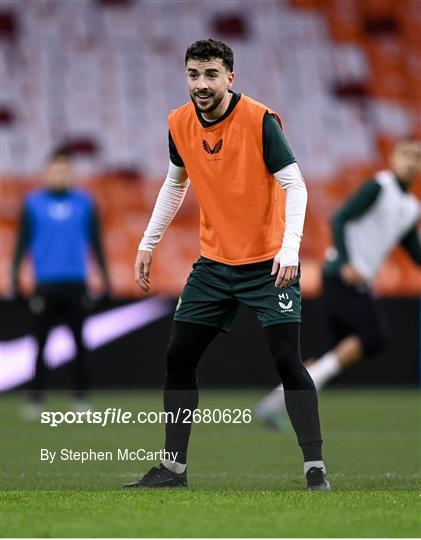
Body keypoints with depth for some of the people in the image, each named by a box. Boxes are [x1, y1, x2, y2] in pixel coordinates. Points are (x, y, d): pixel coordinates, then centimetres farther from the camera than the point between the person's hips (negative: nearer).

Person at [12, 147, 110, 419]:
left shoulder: (84, 202, 7)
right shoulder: (33, 203, 4)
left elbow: (95, 240, 10)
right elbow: (23, 241, 6)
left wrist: (105, 276, 7)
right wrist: (15, 276, 0)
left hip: (76, 282, 1)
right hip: (46, 282, -1)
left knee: (79, 341, 1)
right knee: (41, 340, -1)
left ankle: (82, 397, 8)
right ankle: (36, 399, 2)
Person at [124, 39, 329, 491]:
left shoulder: (260, 121, -17)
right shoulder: (179, 124, -1)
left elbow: (294, 185, -17)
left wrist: (290, 248, -29)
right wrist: (148, 244, 15)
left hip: (268, 263, -5)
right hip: (214, 263, 5)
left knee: (287, 360, -13)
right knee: (177, 359, 4)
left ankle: (315, 468, -4)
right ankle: (173, 468, 16)